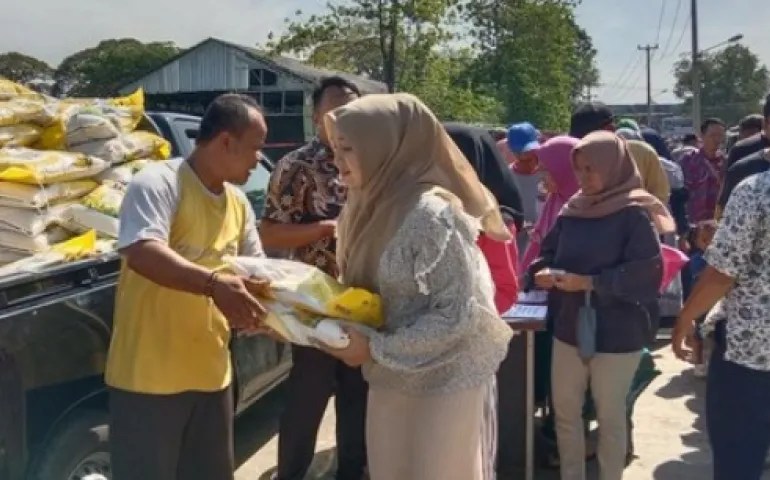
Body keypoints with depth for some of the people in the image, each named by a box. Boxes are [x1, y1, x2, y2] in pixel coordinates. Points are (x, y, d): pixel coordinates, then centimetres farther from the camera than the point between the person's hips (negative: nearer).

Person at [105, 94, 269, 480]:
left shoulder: (238, 204, 10)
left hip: (211, 372, 8)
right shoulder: (158, 183, -14)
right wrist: (214, 283, -41)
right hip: (149, 375, -7)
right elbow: (140, 253, -30)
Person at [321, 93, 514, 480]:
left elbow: (459, 314, -23)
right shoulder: (372, 207, 3)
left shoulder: (431, 213, -22)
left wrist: (376, 349, -20)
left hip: (442, 382, -7)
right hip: (390, 381, 8)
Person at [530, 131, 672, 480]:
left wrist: (589, 282, -24)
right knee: (564, 412, 15)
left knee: (610, 417, 10)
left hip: (616, 333, -6)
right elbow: (548, 252, 11)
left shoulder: (634, 214, -12)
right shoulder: (572, 210, 5)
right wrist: (543, 273, -12)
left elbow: (648, 271, -20)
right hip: (569, 327, 6)